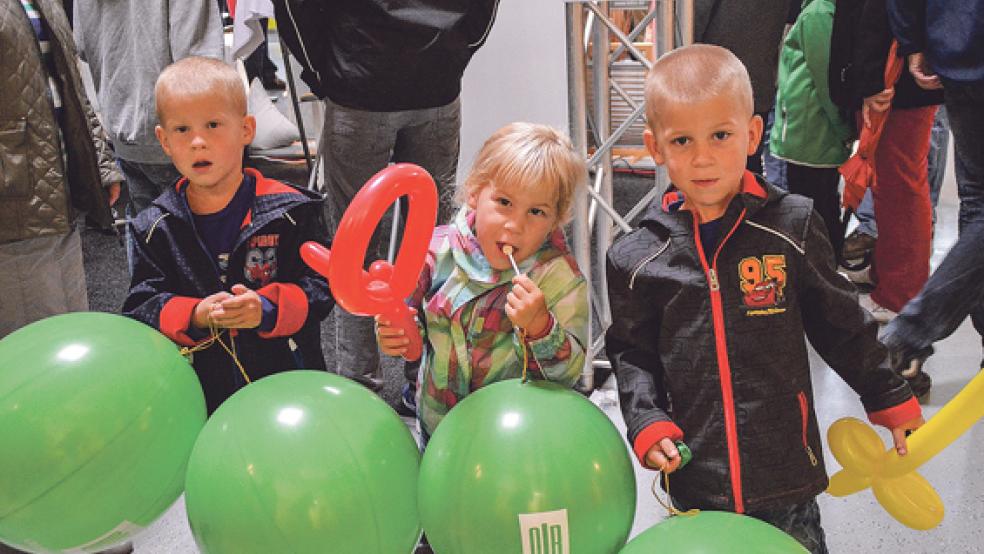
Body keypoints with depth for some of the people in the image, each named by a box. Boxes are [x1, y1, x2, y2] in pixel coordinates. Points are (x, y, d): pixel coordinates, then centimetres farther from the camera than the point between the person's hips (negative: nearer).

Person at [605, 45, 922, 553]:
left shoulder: (791, 228, -4)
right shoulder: (637, 257, -3)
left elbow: (841, 325, 7)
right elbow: (631, 353, 5)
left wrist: (891, 399, 14)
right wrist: (647, 423, -9)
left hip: (785, 470, 0)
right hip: (696, 476, 0)